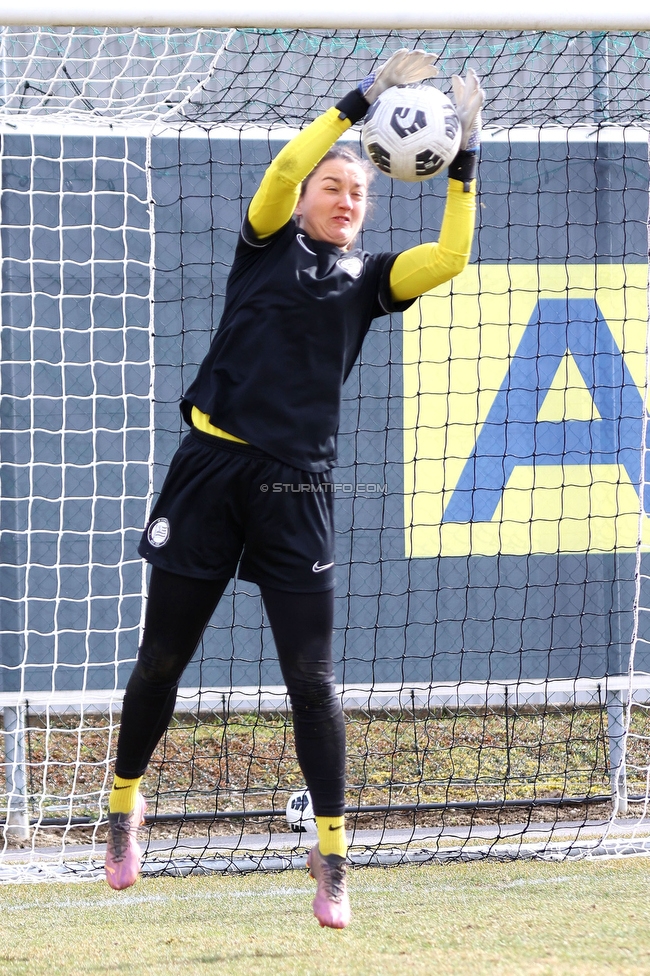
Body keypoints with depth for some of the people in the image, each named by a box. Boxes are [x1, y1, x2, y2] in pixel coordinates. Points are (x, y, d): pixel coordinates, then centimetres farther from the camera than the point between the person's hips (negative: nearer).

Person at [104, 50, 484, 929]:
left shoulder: (366, 279, 11)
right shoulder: (268, 245, 7)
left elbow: (450, 258, -4)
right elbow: (282, 172, -12)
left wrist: (464, 159, -9)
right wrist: (362, 100, -17)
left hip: (296, 490, 1)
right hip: (213, 464, -1)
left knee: (311, 676, -4)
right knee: (162, 659, 6)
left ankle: (332, 856, 2)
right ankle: (124, 803, 27)